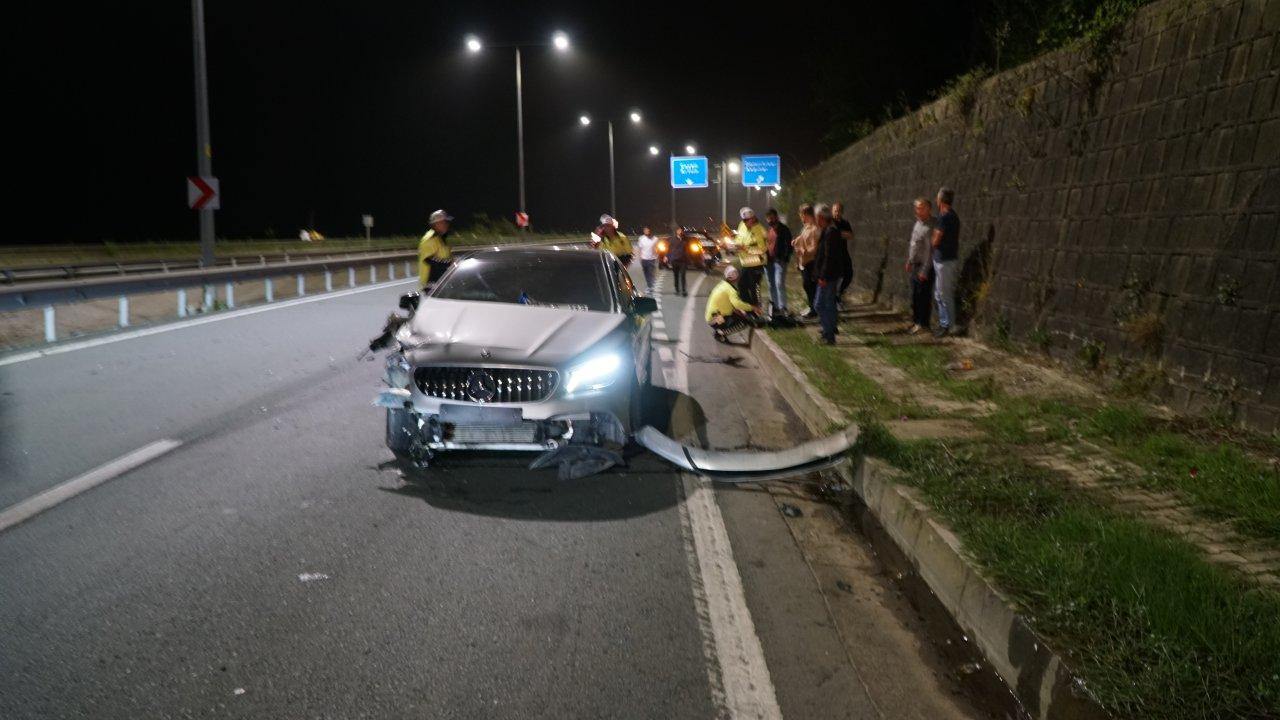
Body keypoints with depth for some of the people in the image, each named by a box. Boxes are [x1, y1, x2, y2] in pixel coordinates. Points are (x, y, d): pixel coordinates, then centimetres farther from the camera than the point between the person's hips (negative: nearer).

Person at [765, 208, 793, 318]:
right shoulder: (769, 230, 16)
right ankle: (775, 307, 19)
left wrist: (785, 258, -18)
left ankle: (782, 308, -15)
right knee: (771, 285, 10)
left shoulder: (783, 229, -6)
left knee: (779, 283, -16)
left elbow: (788, 245, -9)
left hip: (779, 260, -7)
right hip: (770, 260, 7)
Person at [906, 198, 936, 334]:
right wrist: (909, 261, 19)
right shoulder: (918, 223, 9)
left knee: (923, 296, -2)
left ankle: (923, 324, 7)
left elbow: (930, 250, -21)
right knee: (914, 295, 16)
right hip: (915, 265, 9)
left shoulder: (930, 227, -19)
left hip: (924, 266, -9)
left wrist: (925, 270, -21)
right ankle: (916, 320, 28)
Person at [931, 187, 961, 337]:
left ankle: (946, 326, 4)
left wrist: (934, 233, 2)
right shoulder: (951, 215, 12)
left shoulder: (945, 217, -19)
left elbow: (935, 241, -17)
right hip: (944, 259, 10)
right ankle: (943, 323, 23)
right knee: (939, 294, 17)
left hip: (945, 261, -10)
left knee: (944, 294, -3)